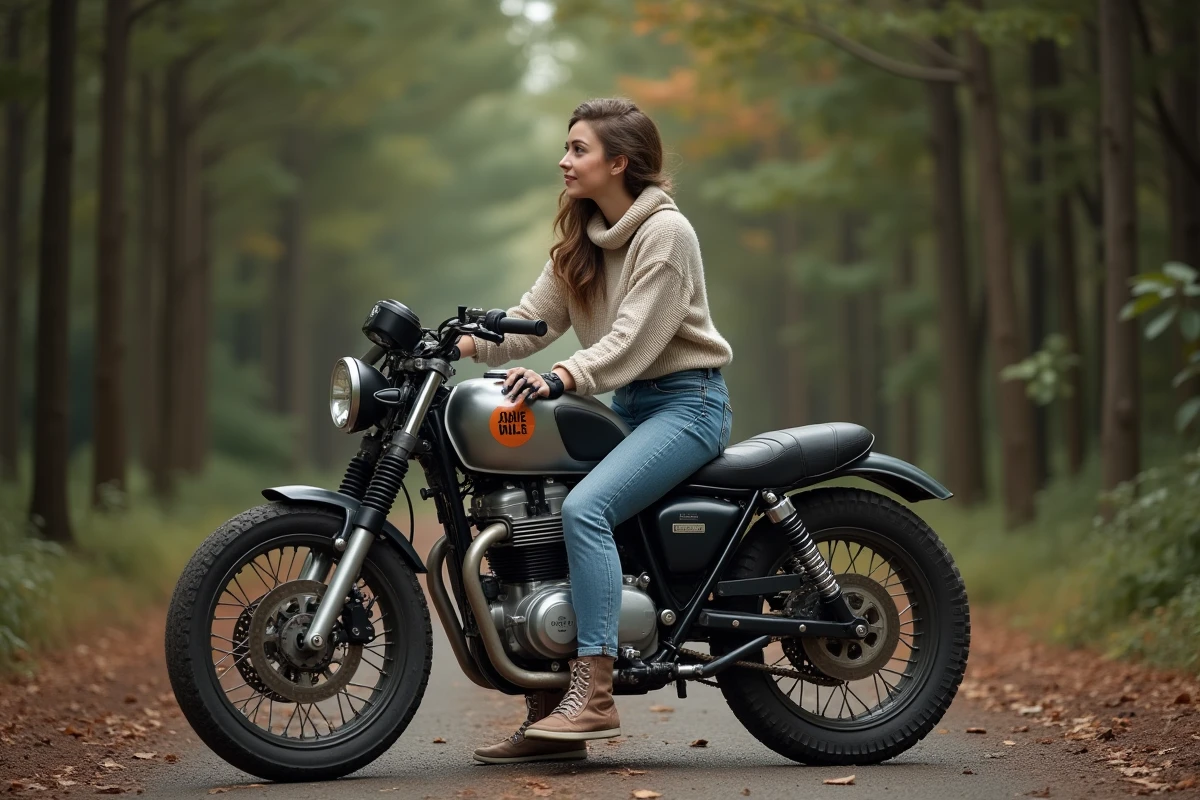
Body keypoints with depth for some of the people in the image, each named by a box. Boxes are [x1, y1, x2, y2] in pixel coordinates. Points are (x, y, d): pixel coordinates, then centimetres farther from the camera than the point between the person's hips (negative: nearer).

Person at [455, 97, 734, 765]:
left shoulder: (666, 232, -13)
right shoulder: (582, 238, 13)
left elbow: (632, 339, -23)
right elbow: (535, 317, 6)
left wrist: (558, 379, -37)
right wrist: (465, 342, -11)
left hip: (687, 401, -8)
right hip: (628, 404, 9)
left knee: (584, 508, -30)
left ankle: (594, 694, -31)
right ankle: (551, 713, -2)